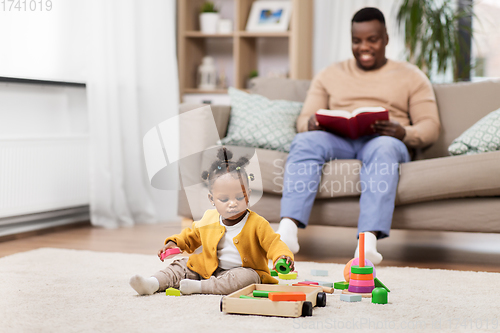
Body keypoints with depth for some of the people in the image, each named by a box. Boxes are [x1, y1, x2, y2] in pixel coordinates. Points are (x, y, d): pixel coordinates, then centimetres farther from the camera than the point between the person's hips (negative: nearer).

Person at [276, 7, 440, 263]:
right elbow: (303, 119, 16)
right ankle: (287, 233, -48)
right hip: (338, 141, 2)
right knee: (304, 142, -32)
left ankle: (368, 242, -55)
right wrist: (311, 124, -11)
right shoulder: (330, 75, 25)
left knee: (383, 148, -39)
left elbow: (431, 127, 9)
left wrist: (403, 133, -15)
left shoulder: (410, 76, 19)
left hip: (384, 143, -2)